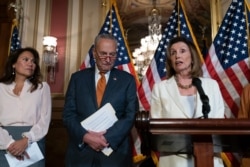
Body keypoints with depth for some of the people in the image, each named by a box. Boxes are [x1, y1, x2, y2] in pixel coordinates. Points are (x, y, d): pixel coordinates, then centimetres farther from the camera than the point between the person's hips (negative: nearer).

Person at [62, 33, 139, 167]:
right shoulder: (78, 78, 4)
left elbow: (131, 116, -5)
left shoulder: (127, 80, 1)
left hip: (115, 152, -1)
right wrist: (85, 136, -14)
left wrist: (107, 138, -15)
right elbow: (68, 114, 0)